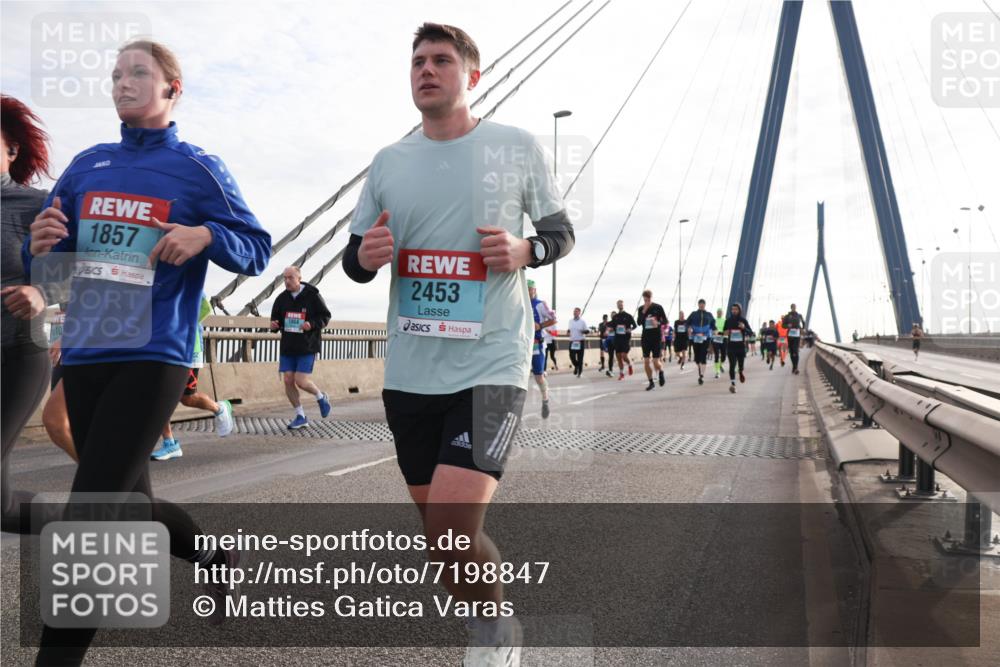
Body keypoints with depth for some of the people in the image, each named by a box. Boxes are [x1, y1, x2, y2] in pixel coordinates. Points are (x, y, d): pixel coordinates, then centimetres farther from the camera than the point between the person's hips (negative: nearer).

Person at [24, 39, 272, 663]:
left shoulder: (198, 167, 1)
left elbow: (258, 250, 0)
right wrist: (41, 244, -7)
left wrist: (205, 235, -20)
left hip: (152, 360, -6)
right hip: (83, 357, 6)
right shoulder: (87, 165, 14)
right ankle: (216, 557, 42)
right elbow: (44, 260, 16)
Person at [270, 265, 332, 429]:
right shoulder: (282, 298, 4)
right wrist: (274, 325, -9)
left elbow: (325, 316, -4)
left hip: (307, 347, -5)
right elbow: (275, 318, 14)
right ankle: (300, 417, 14)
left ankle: (321, 398, 21)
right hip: (287, 347, 5)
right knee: (288, 381, 0)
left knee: (301, 381, -12)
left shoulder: (313, 295, -8)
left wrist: (312, 324, -22)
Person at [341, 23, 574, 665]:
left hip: (491, 366, -4)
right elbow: (354, 258, 15)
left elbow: (562, 232, 9)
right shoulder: (389, 162, 9)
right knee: (443, 531, 13)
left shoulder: (519, 147, 0)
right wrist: (365, 256, -9)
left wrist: (526, 250, -13)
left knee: (452, 531, -16)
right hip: (409, 372, 5)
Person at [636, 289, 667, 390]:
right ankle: (651, 382, 14)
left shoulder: (658, 307, -2)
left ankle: (661, 373, 26)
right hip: (645, 337, 3)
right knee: (646, 362, 1)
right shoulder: (641, 309, 6)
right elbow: (639, 321, -6)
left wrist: (658, 323, -18)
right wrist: (644, 311, -15)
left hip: (657, 337, -3)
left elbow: (665, 321, 1)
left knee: (656, 362, -7)